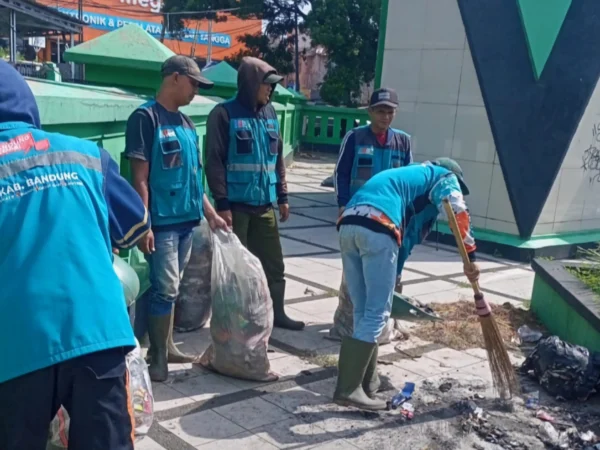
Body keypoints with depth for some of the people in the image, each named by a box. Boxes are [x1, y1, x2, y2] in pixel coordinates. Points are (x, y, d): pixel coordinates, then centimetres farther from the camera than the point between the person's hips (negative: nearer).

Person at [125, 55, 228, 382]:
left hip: (186, 220, 8)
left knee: (170, 288, 14)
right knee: (164, 289, -4)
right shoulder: (145, 117, -9)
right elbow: (139, 177, -14)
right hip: (162, 222, -7)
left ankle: (165, 347, 25)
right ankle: (157, 358, 8)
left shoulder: (186, 123, 14)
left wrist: (211, 214, 16)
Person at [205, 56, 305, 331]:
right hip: (236, 205, -6)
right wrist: (221, 203, -16)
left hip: (265, 204, 6)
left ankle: (277, 313, 26)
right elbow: (214, 162, -12)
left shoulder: (270, 114, 11)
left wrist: (282, 196, 14)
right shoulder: (224, 114, -8)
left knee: (273, 262, 12)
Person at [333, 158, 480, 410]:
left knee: (363, 311, 14)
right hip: (377, 230, -8)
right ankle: (348, 389, -5)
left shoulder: (407, 174, 42)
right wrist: (470, 258, -2)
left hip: (348, 224, 8)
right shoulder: (443, 176, 20)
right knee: (377, 313, -3)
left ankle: (367, 383, 20)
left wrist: (393, 277, 42)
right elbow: (458, 214, -1)